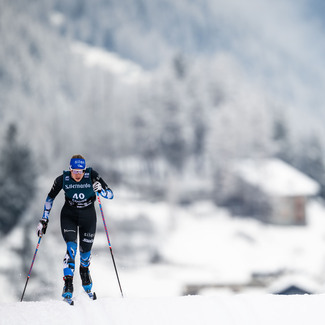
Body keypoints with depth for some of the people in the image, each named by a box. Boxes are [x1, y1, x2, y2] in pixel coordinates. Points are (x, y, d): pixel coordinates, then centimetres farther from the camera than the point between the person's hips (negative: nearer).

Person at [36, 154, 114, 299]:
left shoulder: (91, 176, -20)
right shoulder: (62, 179, -17)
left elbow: (110, 195, -17)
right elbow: (50, 198, -1)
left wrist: (101, 190, -39)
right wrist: (44, 220, -2)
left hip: (88, 217, 1)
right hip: (69, 216, -1)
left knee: (85, 252, 7)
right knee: (71, 248, -21)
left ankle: (84, 269, 44)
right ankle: (68, 284, -19)